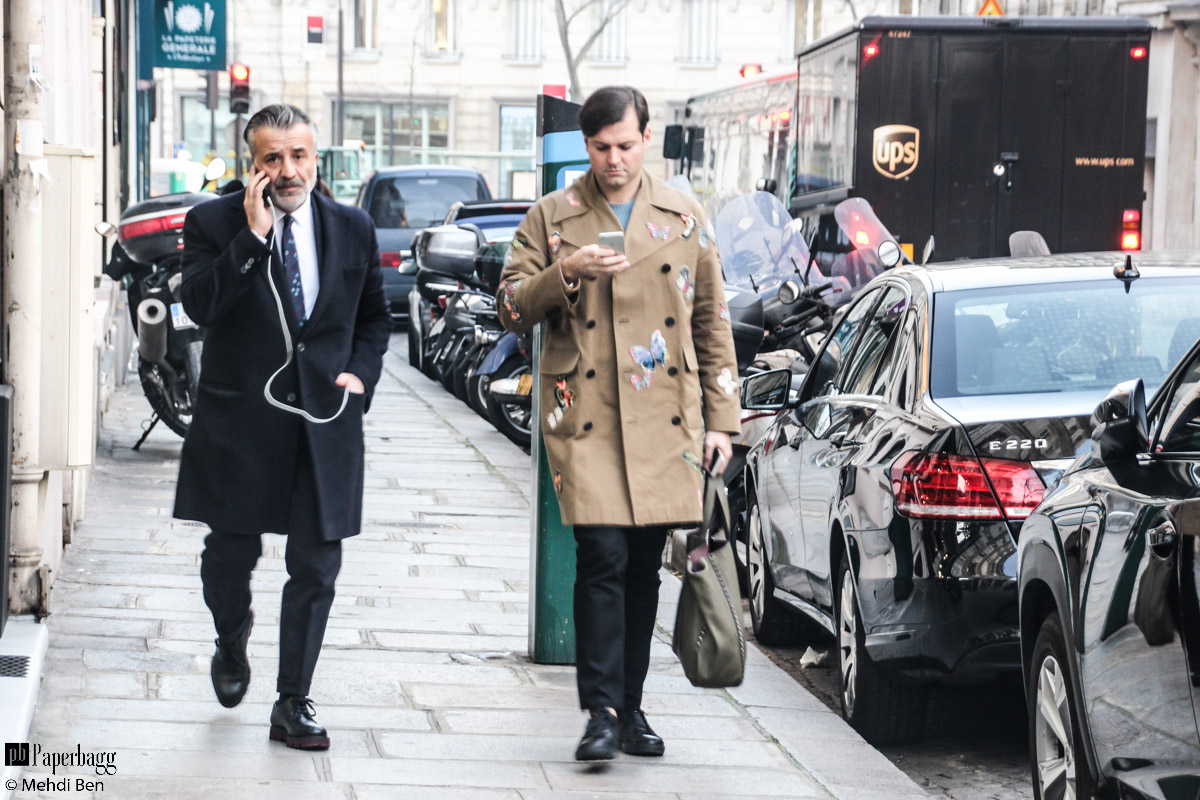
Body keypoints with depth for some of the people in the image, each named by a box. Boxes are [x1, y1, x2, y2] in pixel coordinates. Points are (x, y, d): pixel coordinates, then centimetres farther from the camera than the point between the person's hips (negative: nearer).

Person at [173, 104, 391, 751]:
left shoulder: (353, 229, 8)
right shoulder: (214, 224, -2)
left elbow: (373, 316, 19)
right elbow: (198, 303, -18)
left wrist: (361, 372, 2)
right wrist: (253, 235, -22)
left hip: (326, 423, 2)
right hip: (240, 421, -2)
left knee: (316, 568, 1)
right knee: (230, 556, 9)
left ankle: (293, 703, 10)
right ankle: (232, 646, 40)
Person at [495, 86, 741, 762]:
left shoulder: (685, 217, 10)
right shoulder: (553, 217, 5)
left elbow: (713, 322, 14)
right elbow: (511, 308, 2)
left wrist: (721, 419, 9)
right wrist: (565, 274, -16)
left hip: (665, 420, 3)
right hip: (586, 417, -2)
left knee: (645, 566, 7)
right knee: (603, 557, -14)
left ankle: (631, 707, 17)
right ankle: (602, 712, -11)